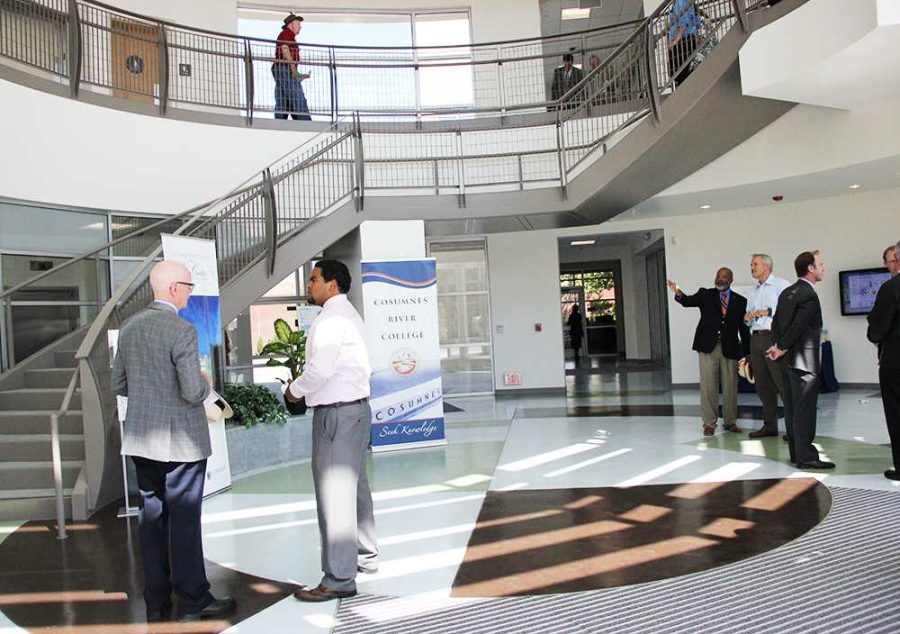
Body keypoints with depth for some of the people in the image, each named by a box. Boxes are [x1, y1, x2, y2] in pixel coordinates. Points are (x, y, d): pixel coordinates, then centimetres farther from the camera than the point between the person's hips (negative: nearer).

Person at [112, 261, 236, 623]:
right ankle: (193, 603, 12)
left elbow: (119, 385, 12)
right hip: (180, 441, -7)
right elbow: (193, 393, -20)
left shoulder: (129, 328, 7)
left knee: (152, 518, 13)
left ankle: (156, 603, 21)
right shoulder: (182, 332, -17)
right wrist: (205, 383, 1)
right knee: (184, 520, 2)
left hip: (141, 440, 7)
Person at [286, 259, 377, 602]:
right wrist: (305, 388, 12)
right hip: (356, 407, 11)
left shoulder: (331, 319, -15)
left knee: (334, 494, -6)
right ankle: (365, 556, 35)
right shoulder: (349, 314, 17)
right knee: (355, 486, 20)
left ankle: (339, 579, -1)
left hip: (336, 413, -11)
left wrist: (295, 390, -6)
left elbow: (320, 369, -23)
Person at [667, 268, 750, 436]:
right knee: (708, 386, 1)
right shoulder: (705, 294, 7)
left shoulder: (740, 301, 9)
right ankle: (709, 423, 10)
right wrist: (678, 294, -34)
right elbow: (689, 301, -11)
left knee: (730, 387, 8)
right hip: (708, 347, -1)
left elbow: (744, 328, 8)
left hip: (729, 349, 1)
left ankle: (730, 421, 23)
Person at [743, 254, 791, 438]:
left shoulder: (781, 285, -1)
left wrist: (768, 311, -15)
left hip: (774, 337, -7)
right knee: (763, 385, 8)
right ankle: (769, 425, 16)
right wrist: (747, 318, 4)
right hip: (756, 338, 7)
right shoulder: (754, 291, 22)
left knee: (783, 383, -10)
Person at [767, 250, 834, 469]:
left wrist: (779, 345, 5)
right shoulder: (809, 295, -16)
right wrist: (782, 349, -10)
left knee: (792, 408, 12)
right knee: (805, 409, -5)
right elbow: (798, 327, -21)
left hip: (788, 360, 9)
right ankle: (805, 457, -1)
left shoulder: (787, 292, 12)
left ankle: (796, 452, 20)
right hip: (803, 360, -9)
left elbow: (776, 322, 11)